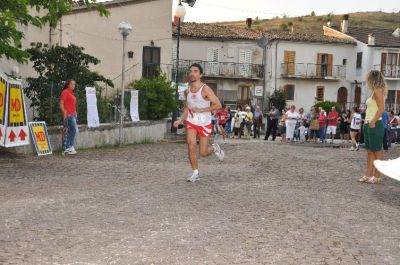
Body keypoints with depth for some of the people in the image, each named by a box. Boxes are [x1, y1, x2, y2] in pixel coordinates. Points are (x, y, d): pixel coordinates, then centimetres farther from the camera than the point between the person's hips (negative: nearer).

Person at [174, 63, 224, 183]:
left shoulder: (205, 89, -13)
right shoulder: (187, 91, 5)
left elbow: (218, 105, -17)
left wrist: (200, 110, -20)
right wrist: (180, 120, 2)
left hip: (205, 124, -3)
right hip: (191, 123, 4)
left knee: (203, 153, 0)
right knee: (191, 147, -16)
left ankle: (214, 148, 35)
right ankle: (195, 173, 0)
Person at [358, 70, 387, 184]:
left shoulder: (378, 91, -10)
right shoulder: (374, 92, 16)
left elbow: (381, 108, -20)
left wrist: (373, 122, -21)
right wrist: (367, 122, 13)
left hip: (375, 125, -9)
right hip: (368, 124, 9)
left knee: (377, 151, -4)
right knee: (370, 151, 10)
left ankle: (377, 176, -1)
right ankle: (368, 175, 13)